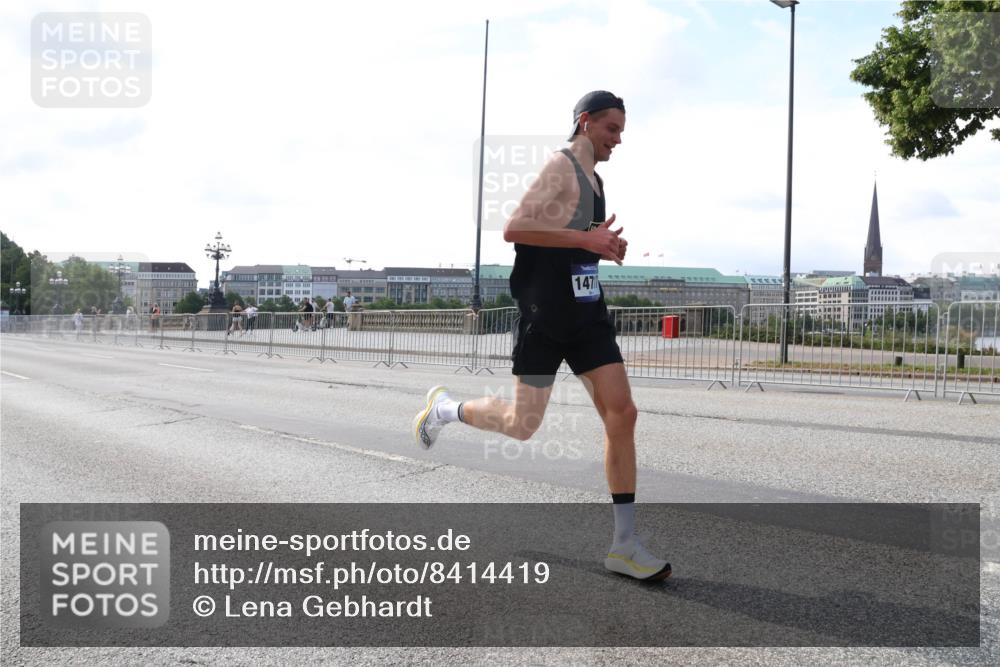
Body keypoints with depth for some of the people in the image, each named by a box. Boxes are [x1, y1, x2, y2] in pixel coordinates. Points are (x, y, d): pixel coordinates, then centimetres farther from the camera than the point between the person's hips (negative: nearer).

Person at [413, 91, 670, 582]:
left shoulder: (595, 180, 19)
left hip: (587, 312, 8)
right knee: (522, 425, 1)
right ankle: (444, 407, 31)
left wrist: (603, 246, 10)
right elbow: (513, 229, -21)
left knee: (622, 414, -5)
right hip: (545, 315, -8)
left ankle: (623, 545, 0)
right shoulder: (561, 167, -10)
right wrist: (586, 239, -21)